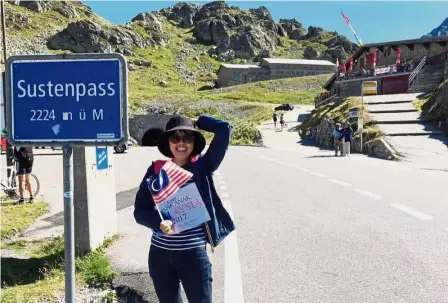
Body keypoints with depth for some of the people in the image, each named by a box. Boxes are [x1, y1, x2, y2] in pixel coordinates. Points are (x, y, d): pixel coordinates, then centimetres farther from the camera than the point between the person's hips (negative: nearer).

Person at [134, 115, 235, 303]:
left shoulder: (203, 166, -3)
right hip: (160, 253, 3)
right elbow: (140, 210, 0)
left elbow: (225, 128, -12)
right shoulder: (156, 169, 1)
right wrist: (159, 223, -19)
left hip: (193, 253, -2)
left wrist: (198, 122, 2)